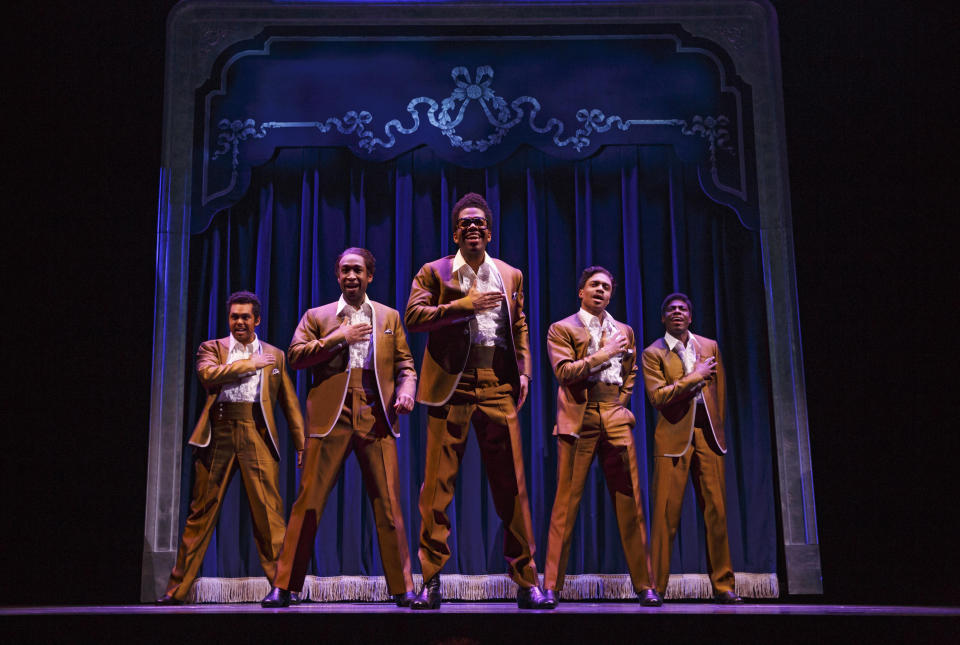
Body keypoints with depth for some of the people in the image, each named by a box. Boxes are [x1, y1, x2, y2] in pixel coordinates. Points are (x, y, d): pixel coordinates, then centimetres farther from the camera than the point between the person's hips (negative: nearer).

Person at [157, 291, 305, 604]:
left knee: (268, 511, -7)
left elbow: (290, 403, 15)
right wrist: (250, 364, -3)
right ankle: (177, 587, 11)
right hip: (218, 432, 0)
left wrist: (301, 444, 9)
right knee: (202, 510, 3)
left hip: (257, 434, 0)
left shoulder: (274, 355, 17)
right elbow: (207, 374, -8)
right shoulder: (212, 348, 15)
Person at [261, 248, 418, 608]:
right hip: (331, 416, -1)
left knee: (389, 505, -1)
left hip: (376, 417, 1)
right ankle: (284, 586, 4)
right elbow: (295, 355, 3)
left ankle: (403, 588, 6)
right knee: (308, 501, -4)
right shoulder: (317, 316, 16)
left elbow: (404, 363, 15)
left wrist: (406, 390, -5)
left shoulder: (389, 317, 19)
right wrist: (338, 338, -5)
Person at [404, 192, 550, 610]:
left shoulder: (510, 275, 18)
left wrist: (524, 372, 7)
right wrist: (465, 304, -11)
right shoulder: (434, 272, 8)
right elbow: (413, 317, -6)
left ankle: (526, 583, 9)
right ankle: (431, 582, 7)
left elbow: (520, 328, 20)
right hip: (452, 384, -2)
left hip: (498, 386, 2)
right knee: (438, 484, -2)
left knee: (511, 484, 1)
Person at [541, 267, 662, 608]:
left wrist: (620, 403, 12)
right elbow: (564, 371, -7)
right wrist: (604, 355, -8)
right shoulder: (562, 329, 7)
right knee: (566, 503, -4)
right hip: (578, 422, -3)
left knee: (629, 503, 0)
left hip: (615, 422, 4)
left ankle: (644, 585, 6)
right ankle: (551, 586, 0)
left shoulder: (624, 331, 20)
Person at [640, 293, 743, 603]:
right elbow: (657, 395, -11)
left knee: (717, 512, 1)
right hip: (674, 436, -3)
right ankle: (656, 587, 2)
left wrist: (716, 428, 16)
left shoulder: (709, 346, 14)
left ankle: (723, 586, 10)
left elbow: (720, 390, 20)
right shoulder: (653, 353, 2)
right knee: (666, 514, -5)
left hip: (707, 434, 4)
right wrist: (695, 376, -10)